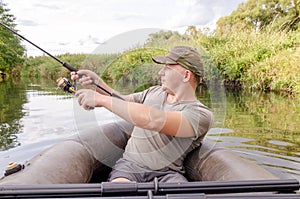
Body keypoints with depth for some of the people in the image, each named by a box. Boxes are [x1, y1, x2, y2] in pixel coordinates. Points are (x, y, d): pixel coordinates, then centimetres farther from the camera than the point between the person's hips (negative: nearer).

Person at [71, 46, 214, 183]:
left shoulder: (201, 114, -10)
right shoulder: (155, 91, 16)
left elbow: (154, 120, -26)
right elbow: (121, 101, 28)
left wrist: (101, 99, -22)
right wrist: (97, 83, 9)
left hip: (167, 173, -3)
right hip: (130, 164, 3)